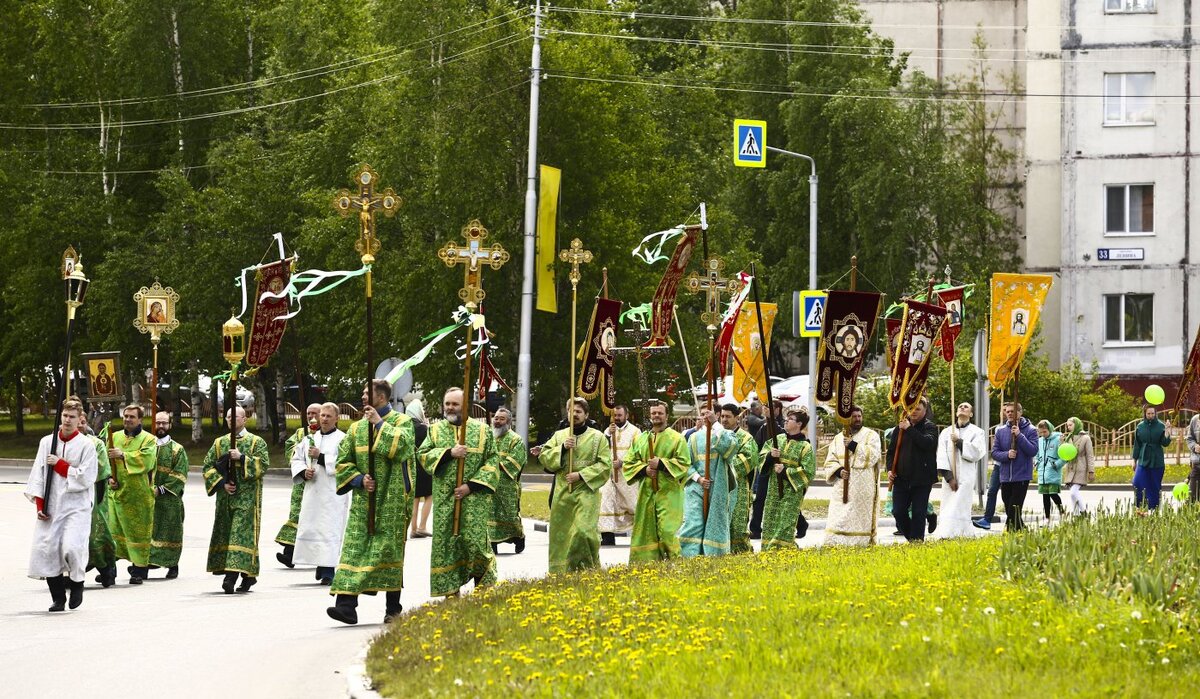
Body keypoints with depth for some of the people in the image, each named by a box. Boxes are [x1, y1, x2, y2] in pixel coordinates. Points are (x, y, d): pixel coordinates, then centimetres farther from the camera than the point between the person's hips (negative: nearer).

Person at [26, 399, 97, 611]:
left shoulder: (86, 445, -1)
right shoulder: (47, 442, 9)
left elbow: (86, 478, -9)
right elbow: (38, 474, 8)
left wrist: (59, 464, -9)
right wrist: (39, 504, 0)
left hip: (77, 506, -4)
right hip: (50, 506, 4)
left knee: (71, 548, -19)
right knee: (46, 549, -4)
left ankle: (77, 583, 11)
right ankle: (58, 598, 10)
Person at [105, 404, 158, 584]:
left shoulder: (148, 439, -1)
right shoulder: (115, 437, 13)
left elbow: (146, 461, -17)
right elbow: (106, 461, 15)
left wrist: (123, 455, -19)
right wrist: (109, 478, -2)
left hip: (139, 495, -4)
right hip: (117, 492, 4)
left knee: (138, 531, 0)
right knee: (114, 529, 4)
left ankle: (139, 568, 7)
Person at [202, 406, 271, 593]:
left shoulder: (256, 442, 2)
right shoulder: (219, 443, 13)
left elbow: (264, 464, -9)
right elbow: (208, 466, 8)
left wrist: (241, 457, -18)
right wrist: (222, 483, -6)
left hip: (247, 498, -5)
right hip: (225, 497, 5)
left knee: (241, 534, -13)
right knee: (225, 534, 4)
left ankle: (232, 574, -21)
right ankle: (248, 575, 12)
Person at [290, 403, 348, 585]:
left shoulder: (343, 439, -2)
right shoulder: (310, 439, 16)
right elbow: (297, 459, 17)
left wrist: (320, 457, -15)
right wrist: (303, 472, -3)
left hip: (334, 494, -6)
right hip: (312, 493, 6)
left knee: (330, 531, -10)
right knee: (310, 528, 6)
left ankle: (328, 572, -11)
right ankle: (321, 563, 21)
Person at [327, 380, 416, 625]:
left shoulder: (401, 421, 0)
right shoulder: (357, 427, 14)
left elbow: (401, 446, -21)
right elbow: (343, 461, 12)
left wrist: (380, 424, -15)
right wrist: (359, 479, -5)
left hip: (391, 501, -4)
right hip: (363, 500, 4)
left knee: (388, 549, -1)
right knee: (354, 549, -6)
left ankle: (393, 608, 9)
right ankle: (347, 605, -13)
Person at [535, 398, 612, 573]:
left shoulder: (597, 437, 4)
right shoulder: (559, 435, 13)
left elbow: (605, 465, -3)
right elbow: (544, 458, 6)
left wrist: (582, 475, -12)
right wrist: (562, 448, -9)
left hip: (586, 491, -3)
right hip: (562, 493, 4)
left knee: (583, 531, -18)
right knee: (560, 534, 3)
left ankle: (590, 571, -3)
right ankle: (561, 573, 12)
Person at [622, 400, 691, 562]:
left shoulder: (676, 438, 2)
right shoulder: (640, 439, 14)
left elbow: (684, 462, -6)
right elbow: (628, 463, 12)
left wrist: (660, 464, -13)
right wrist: (644, 469, -6)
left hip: (668, 492, -4)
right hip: (646, 492, 4)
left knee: (667, 529, -13)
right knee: (647, 530, 3)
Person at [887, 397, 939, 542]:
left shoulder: (930, 427, 0)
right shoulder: (900, 428, 11)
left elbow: (927, 443, -21)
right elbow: (891, 450, 16)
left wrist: (909, 429, -19)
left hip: (922, 478, -4)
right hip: (901, 478, 4)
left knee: (918, 513, -3)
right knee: (898, 511, 1)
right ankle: (911, 539, 19)